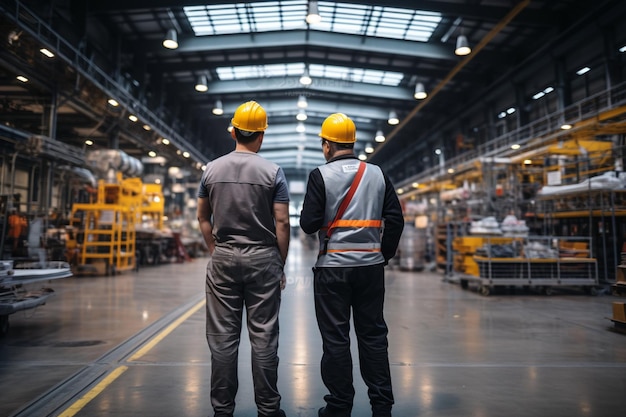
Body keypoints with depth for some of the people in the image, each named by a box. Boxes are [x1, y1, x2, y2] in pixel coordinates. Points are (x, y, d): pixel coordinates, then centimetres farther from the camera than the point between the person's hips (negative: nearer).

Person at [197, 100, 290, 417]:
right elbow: (282, 223, -6)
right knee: (264, 337, 4)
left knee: (223, 337, 8)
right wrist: (281, 265, 2)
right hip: (263, 258, -2)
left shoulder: (212, 169, 4)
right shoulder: (272, 172, -5)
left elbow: (203, 218, 10)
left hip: (223, 259, 3)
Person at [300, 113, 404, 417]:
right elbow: (395, 219, 4)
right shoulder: (378, 174, 6)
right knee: (373, 335, 13)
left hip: (333, 267, -3)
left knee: (335, 339, 7)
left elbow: (309, 224, -10)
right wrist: (384, 254, 11)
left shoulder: (320, 175, -6)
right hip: (371, 267, 4)